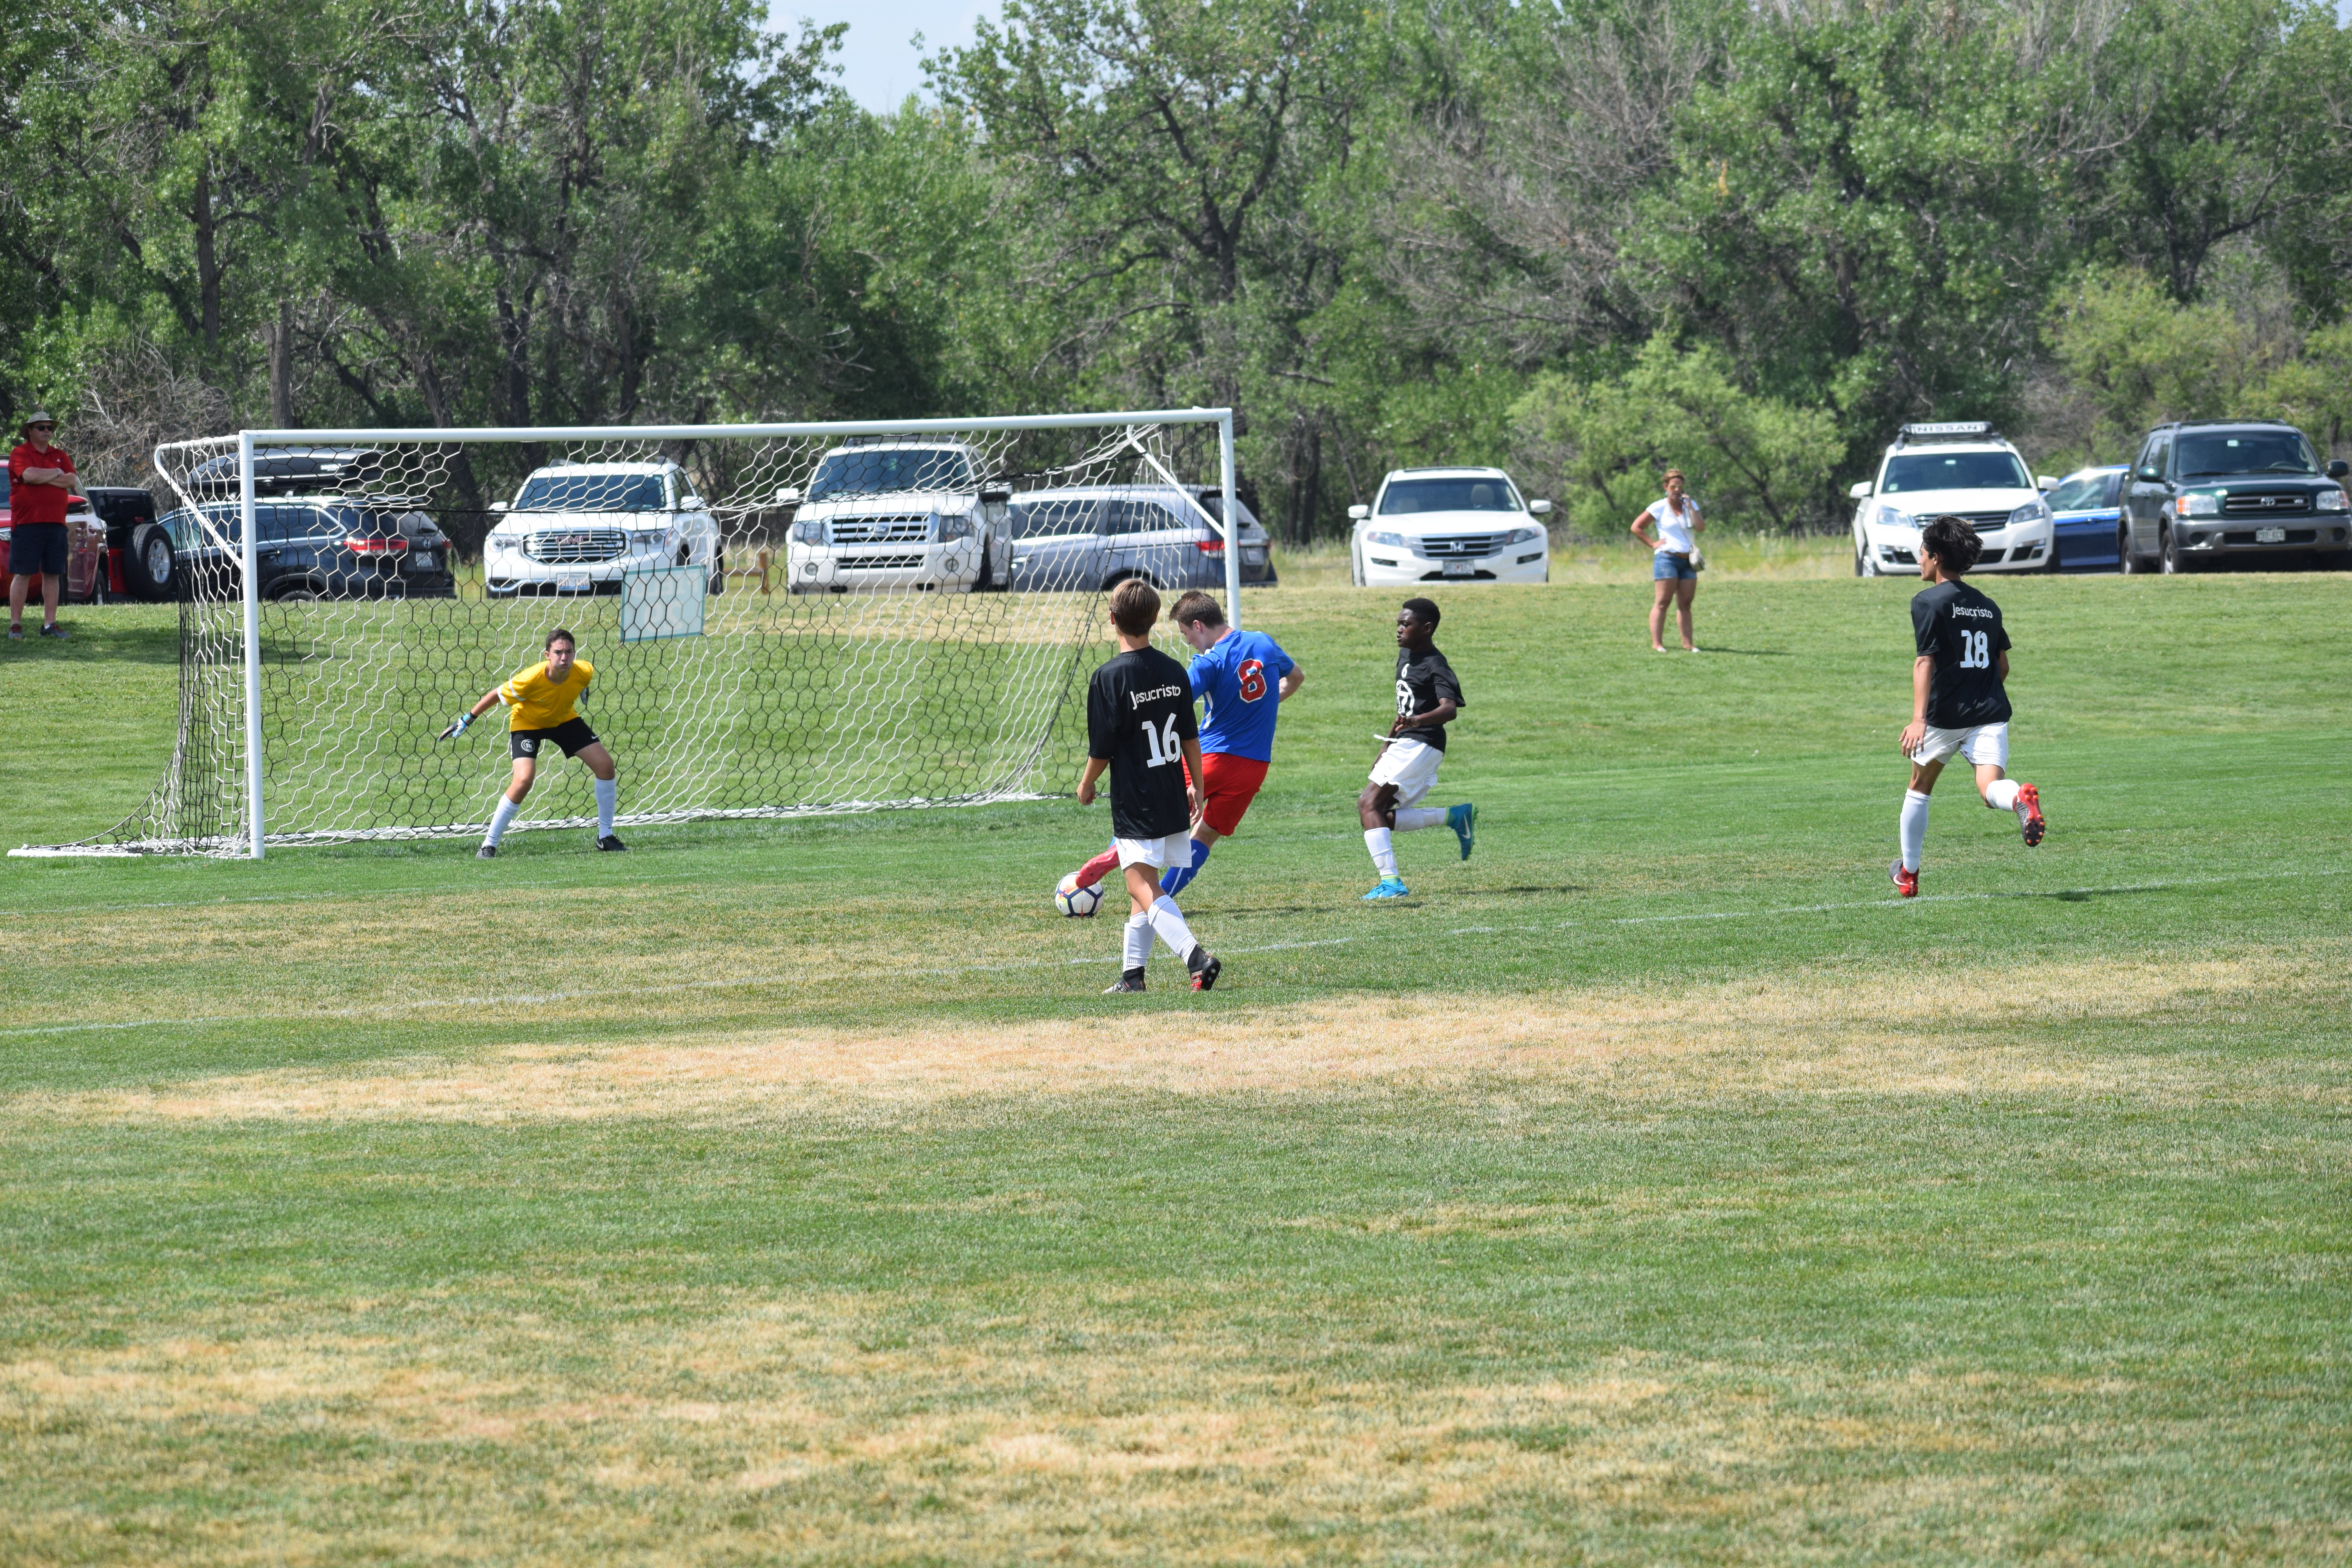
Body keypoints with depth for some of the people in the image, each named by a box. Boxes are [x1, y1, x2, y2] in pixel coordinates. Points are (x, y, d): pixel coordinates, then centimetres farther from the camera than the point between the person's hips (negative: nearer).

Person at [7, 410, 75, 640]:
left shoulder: (60, 456, 15)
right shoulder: (20, 454, -1)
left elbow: (71, 481, 2)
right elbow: (30, 476, -18)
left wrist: (42, 478, -8)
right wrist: (56, 474, -2)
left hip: (55, 523, 5)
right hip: (26, 523, -5)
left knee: (53, 574, 5)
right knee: (23, 574, -5)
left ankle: (50, 624, 9)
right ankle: (15, 625, -2)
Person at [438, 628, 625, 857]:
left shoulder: (584, 673, -27)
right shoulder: (531, 679, -38)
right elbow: (497, 695, -22)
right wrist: (467, 720, -14)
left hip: (564, 719, 5)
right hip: (526, 723, -5)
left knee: (605, 765, -3)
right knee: (523, 781, -25)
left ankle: (605, 837, 15)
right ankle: (488, 845, -11)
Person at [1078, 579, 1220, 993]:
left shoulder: (1109, 679, -14)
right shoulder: (1174, 671, 4)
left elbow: (1101, 750, -11)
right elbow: (1190, 739, 10)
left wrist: (1085, 786, 8)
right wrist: (1196, 788, 23)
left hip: (1135, 803, -7)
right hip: (1172, 800, 7)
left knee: (1144, 888, -10)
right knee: (1143, 886, 17)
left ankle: (1195, 955, -28)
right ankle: (1132, 972, 22)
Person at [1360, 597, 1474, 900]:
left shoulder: (1435, 666, -14)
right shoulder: (1406, 655, 15)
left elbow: (1449, 709, -30)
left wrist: (1417, 721, -48)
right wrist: (1387, 746, 28)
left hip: (1420, 744, -10)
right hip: (1404, 745, 10)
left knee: (1369, 804, -18)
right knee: (1383, 817, 8)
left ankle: (1391, 881, -24)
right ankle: (1455, 817, 13)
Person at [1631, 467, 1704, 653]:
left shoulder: (1691, 505, 11)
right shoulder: (1659, 508, -1)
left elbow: (1701, 528, -1)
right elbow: (1636, 527, 1)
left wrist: (1690, 507, -6)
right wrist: (1652, 543, -5)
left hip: (1688, 561, 5)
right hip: (1667, 559, -5)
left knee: (1685, 605, 4)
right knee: (1663, 602, -9)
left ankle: (1688, 644, 4)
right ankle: (1657, 643, -10)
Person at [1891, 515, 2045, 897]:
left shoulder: (1928, 602, -4)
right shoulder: (1988, 606, 16)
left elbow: (1925, 662, -14)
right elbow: (2003, 666, 22)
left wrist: (1918, 719, -20)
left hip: (1944, 716, -4)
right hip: (1991, 714, 4)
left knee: (1919, 789, 17)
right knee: (1990, 787, -10)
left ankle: (1908, 873, 27)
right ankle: (2020, 798, -47)